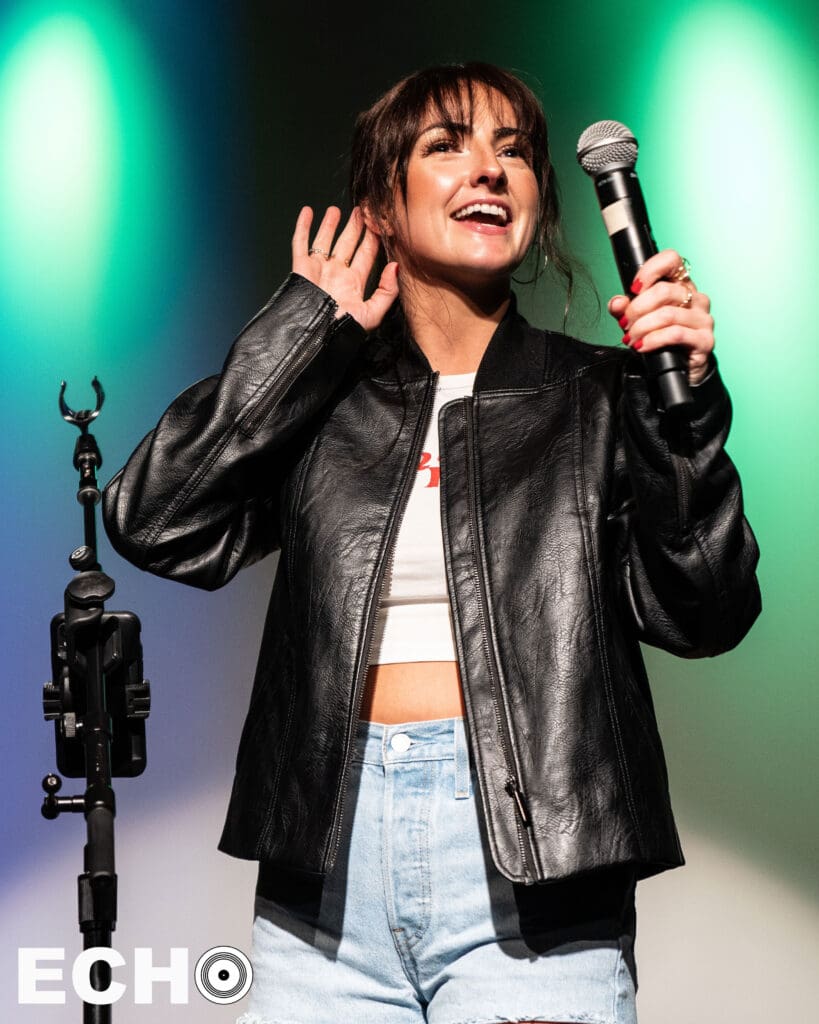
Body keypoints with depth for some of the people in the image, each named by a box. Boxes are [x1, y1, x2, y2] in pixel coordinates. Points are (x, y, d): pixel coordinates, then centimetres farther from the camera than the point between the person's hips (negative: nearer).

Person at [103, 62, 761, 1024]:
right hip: (327, 862, 1)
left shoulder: (599, 396, 8)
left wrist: (686, 398, -11)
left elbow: (700, 615, 0)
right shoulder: (319, 397, 11)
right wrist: (307, 329, 1)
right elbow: (155, 523, -3)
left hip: (530, 877, -1)